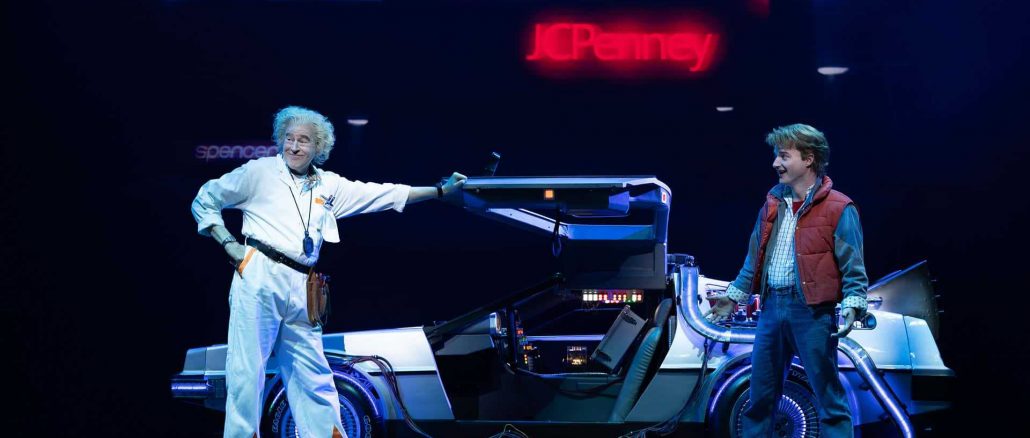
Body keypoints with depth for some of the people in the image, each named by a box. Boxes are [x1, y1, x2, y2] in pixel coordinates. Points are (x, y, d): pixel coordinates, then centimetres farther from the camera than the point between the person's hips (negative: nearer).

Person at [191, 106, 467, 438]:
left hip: (301, 289, 4)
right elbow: (204, 202, 11)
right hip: (259, 277, -4)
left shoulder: (329, 185, 17)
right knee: (246, 372, -7)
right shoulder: (259, 171, 6)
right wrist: (229, 245, 0)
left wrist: (440, 190, 18)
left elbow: (383, 195, 19)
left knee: (314, 379, 6)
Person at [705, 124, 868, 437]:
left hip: (812, 311, -6)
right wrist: (734, 295, 18)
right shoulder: (773, 205, 14)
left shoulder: (838, 209, -5)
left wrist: (851, 306, -20)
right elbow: (755, 259, 21)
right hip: (772, 307, 6)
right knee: (760, 394, 12)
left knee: (828, 396, -2)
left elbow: (853, 267, -8)